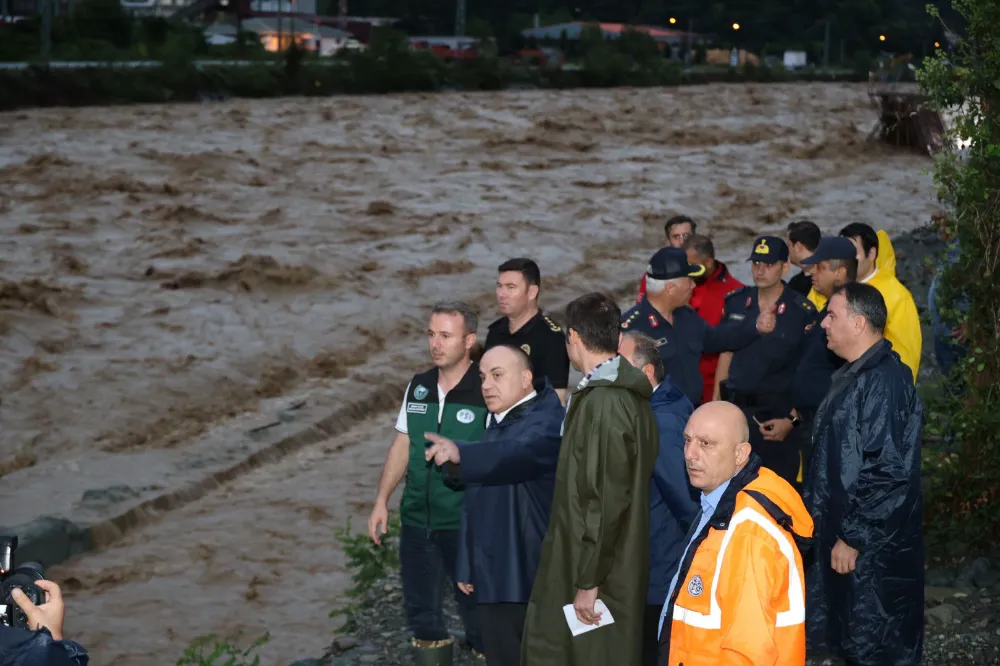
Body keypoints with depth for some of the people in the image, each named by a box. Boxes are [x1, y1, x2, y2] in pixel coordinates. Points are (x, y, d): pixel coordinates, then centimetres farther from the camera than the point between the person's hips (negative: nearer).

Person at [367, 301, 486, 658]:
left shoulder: (487, 393, -13)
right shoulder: (418, 387, 5)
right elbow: (401, 446, 13)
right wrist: (381, 501, 10)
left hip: (465, 524, -6)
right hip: (416, 520, 6)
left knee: (475, 608, 3)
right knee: (420, 608, 16)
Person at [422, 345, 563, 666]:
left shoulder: (545, 422, -9)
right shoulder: (494, 427, 19)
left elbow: (520, 452, -33)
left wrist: (460, 454, -49)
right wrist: (467, 565, 21)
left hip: (535, 579, -9)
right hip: (493, 580, 9)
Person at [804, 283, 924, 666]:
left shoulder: (885, 382, -22)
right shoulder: (854, 375, 11)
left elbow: (888, 472, -26)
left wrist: (852, 537, -22)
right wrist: (816, 513, 21)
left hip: (873, 547, -10)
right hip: (841, 533, 10)